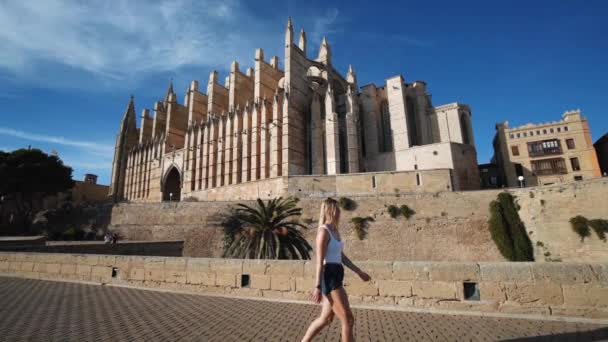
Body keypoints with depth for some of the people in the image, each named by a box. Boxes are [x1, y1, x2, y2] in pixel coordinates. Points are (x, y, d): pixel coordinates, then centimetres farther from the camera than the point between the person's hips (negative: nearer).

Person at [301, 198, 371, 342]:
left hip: (335, 277, 9)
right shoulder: (323, 231, -15)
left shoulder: (335, 230, 14)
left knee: (326, 319, 18)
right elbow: (320, 261, -18)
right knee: (348, 320, -2)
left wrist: (359, 272, 21)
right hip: (329, 279, -9)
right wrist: (317, 287, -18)